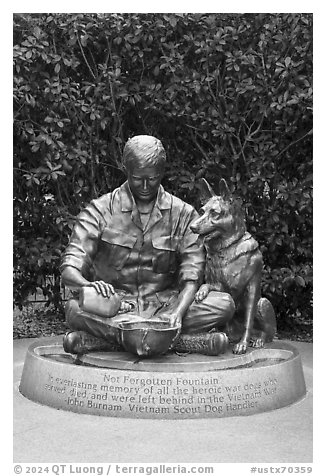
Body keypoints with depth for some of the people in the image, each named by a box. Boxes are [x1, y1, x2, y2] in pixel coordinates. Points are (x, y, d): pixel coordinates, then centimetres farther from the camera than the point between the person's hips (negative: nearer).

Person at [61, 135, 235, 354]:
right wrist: (89, 285, -34)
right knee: (76, 308, -32)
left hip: (164, 303, 2)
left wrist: (177, 313, -25)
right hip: (115, 306, -2)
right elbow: (69, 270, -10)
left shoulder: (183, 214, 3)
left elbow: (191, 276, -5)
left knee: (224, 304, -23)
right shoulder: (100, 210, -2)